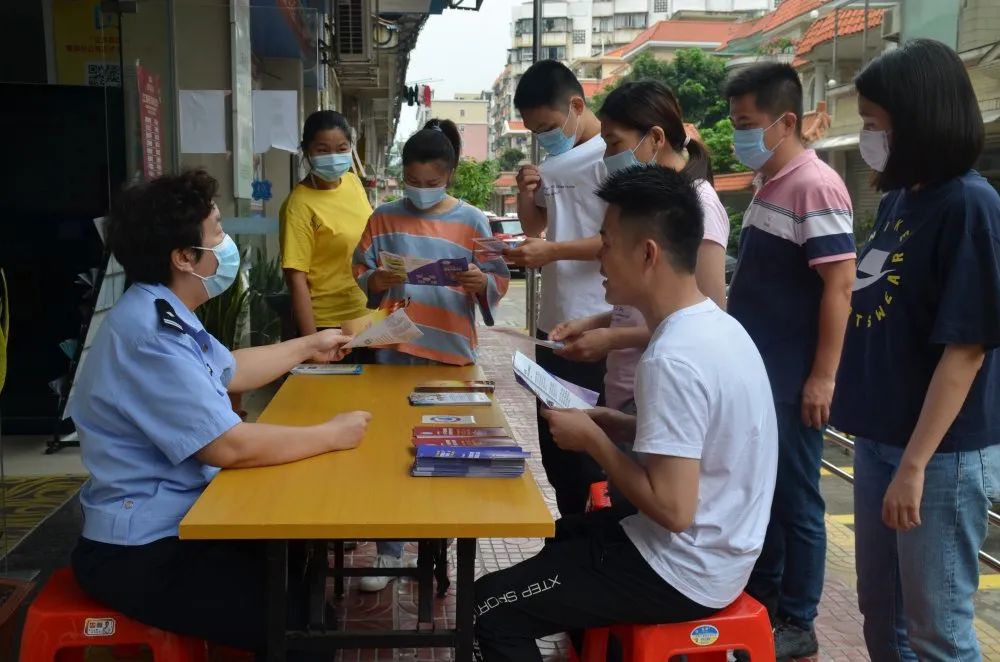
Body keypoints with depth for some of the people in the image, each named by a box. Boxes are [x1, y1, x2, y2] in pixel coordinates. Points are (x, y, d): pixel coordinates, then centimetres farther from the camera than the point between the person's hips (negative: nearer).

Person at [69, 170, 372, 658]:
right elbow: (230, 447, -28)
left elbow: (229, 372, 28)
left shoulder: (166, 315, 9)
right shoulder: (148, 333, -25)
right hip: (143, 553, -11)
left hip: (177, 521, 11)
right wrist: (332, 435, -16)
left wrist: (307, 347, 30)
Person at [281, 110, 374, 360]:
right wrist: (311, 341, -22)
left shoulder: (354, 182, 1)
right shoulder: (300, 206, -19)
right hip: (329, 326, -7)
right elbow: (296, 278, -20)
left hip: (369, 315, 7)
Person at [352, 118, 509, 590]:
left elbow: (499, 280, -1)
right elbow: (360, 274, 5)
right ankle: (390, 550, 15)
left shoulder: (472, 221, 1)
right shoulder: (384, 218, 4)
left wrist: (482, 282, -23)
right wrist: (376, 281, -17)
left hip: (451, 351, 0)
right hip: (395, 350, 1)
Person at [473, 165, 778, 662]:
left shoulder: (673, 358, -28)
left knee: (490, 608, -3)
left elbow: (672, 508, -28)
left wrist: (593, 439, -15)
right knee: (559, 535, 31)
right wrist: (623, 427, 3)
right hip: (713, 551, 10)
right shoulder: (716, 324, 2)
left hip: (684, 572, -10)